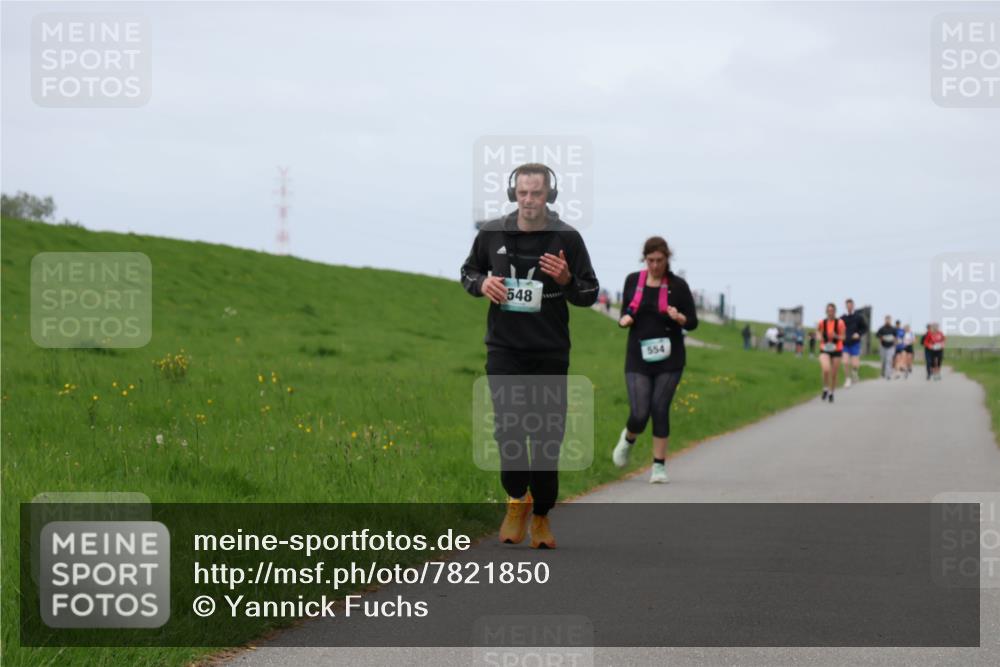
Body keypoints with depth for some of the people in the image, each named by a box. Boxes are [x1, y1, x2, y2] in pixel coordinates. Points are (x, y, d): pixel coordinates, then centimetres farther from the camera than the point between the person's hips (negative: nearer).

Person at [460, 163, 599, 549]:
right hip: (504, 347, 0)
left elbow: (590, 295, 4)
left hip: (551, 353, 0)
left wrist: (566, 280, -17)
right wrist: (482, 284, -4)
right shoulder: (492, 234, 2)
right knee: (508, 426, -13)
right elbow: (468, 271, 19)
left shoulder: (567, 238, -2)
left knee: (548, 435, 4)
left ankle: (541, 516, 17)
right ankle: (517, 499, 10)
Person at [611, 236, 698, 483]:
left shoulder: (678, 285, -3)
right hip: (638, 358, 1)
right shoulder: (633, 281, 3)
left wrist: (679, 318, -21)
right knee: (639, 414, -8)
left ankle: (659, 467, 8)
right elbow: (625, 314, 13)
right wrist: (624, 320, -11)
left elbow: (693, 322, 0)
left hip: (668, 358, -1)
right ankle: (628, 439, 27)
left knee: (660, 410, -4)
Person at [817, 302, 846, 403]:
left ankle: (831, 393, 28)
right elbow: (818, 332, 14)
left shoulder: (840, 323, -7)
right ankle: (825, 389, 1)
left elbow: (843, 337, -3)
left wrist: (836, 336, -23)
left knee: (834, 374, 6)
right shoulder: (822, 323, -3)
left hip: (836, 350, 0)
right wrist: (819, 336, -8)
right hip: (824, 350, 0)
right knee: (826, 370, -23)